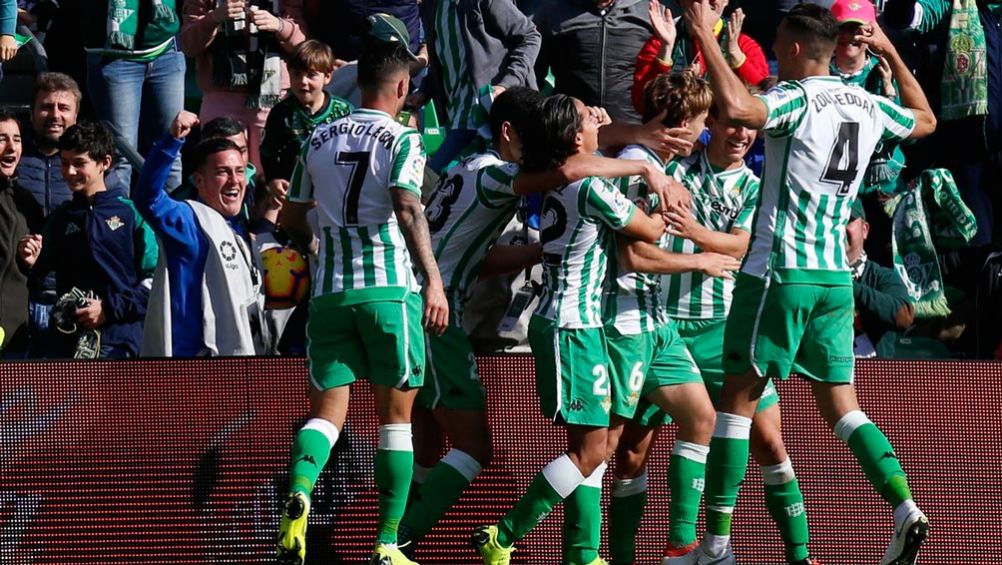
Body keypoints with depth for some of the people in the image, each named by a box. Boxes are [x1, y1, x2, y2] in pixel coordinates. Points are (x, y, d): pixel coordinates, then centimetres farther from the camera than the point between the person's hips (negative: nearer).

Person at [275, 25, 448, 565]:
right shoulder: (401, 140, -3)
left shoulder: (319, 140, 12)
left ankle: (298, 493, -27)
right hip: (390, 288, -4)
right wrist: (434, 279, -19)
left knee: (327, 409, 4)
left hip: (330, 292, 4)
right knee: (395, 414, 5)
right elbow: (408, 210, -17)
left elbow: (292, 218, 20)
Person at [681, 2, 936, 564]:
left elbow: (736, 107, -32)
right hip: (836, 277, 6)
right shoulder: (868, 105, 10)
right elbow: (926, 120, 31)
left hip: (780, 273, -6)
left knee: (738, 401, 1)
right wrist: (890, 53, 38)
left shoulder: (798, 99, -12)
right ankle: (906, 510, -10)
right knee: (842, 406, 10)